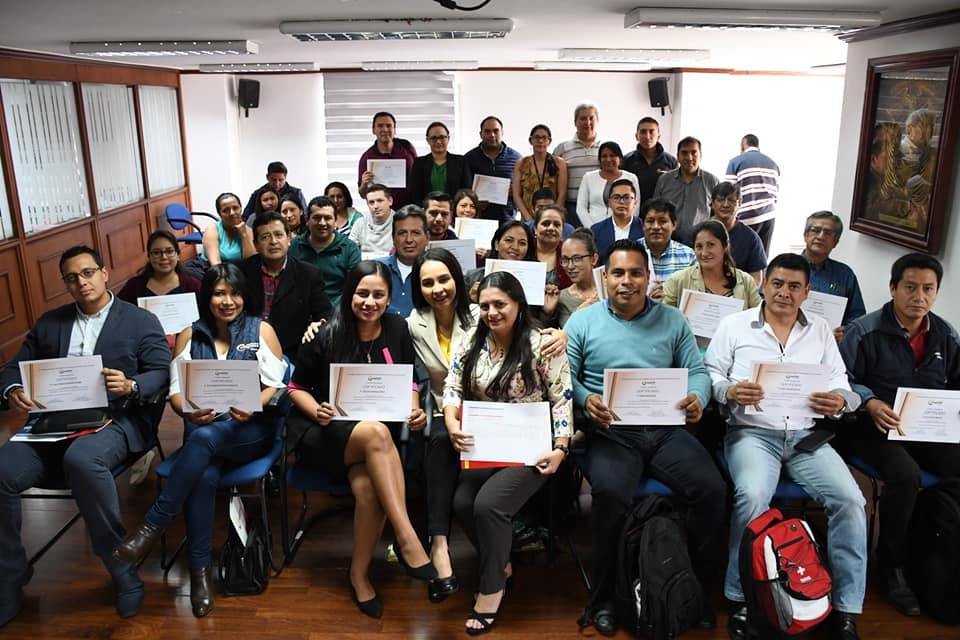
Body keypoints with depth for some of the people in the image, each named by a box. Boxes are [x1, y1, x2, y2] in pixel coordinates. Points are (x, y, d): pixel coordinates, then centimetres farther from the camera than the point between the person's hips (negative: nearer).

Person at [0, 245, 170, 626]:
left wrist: (131, 386, -23)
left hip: (116, 421, -4)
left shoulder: (141, 321, 5)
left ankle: (122, 568, -21)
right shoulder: (49, 323, 19)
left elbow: (162, 374, -2)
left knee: (82, 459, -38)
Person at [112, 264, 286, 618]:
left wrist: (253, 407, -20)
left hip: (251, 429, -1)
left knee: (205, 438, -35)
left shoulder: (261, 330, 5)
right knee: (204, 475, -32)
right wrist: (190, 411, -16)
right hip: (203, 427, 2)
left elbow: (276, 385, 0)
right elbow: (176, 390, 6)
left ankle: (153, 524, -24)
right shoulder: (190, 335, 11)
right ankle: (200, 568, -20)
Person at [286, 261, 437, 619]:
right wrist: (317, 411, -19)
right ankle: (408, 541, -38)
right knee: (377, 433, -37)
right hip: (327, 432, -2)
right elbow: (296, 388, 1)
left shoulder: (396, 328, 1)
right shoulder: (326, 335, -8)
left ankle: (360, 575, -10)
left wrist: (414, 410, -10)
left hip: (375, 432, 3)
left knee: (368, 486, -32)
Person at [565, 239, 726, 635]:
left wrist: (697, 398, -14)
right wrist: (585, 399, -21)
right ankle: (604, 597, -8)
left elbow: (697, 370, 9)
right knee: (610, 493, -31)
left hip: (666, 429, 3)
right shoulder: (582, 321, 5)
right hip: (611, 432, -2)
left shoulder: (672, 320, 12)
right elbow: (564, 376, 0)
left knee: (712, 488, -20)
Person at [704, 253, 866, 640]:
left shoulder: (821, 332, 14)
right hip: (752, 432, -3)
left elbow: (840, 384, 11)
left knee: (850, 499, -20)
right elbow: (709, 376, 2)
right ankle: (741, 599, -14)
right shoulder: (734, 326, 5)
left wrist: (838, 401, -13)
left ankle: (846, 608, -5)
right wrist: (729, 391, -20)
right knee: (752, 496, -31)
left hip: (806, 434, 4)